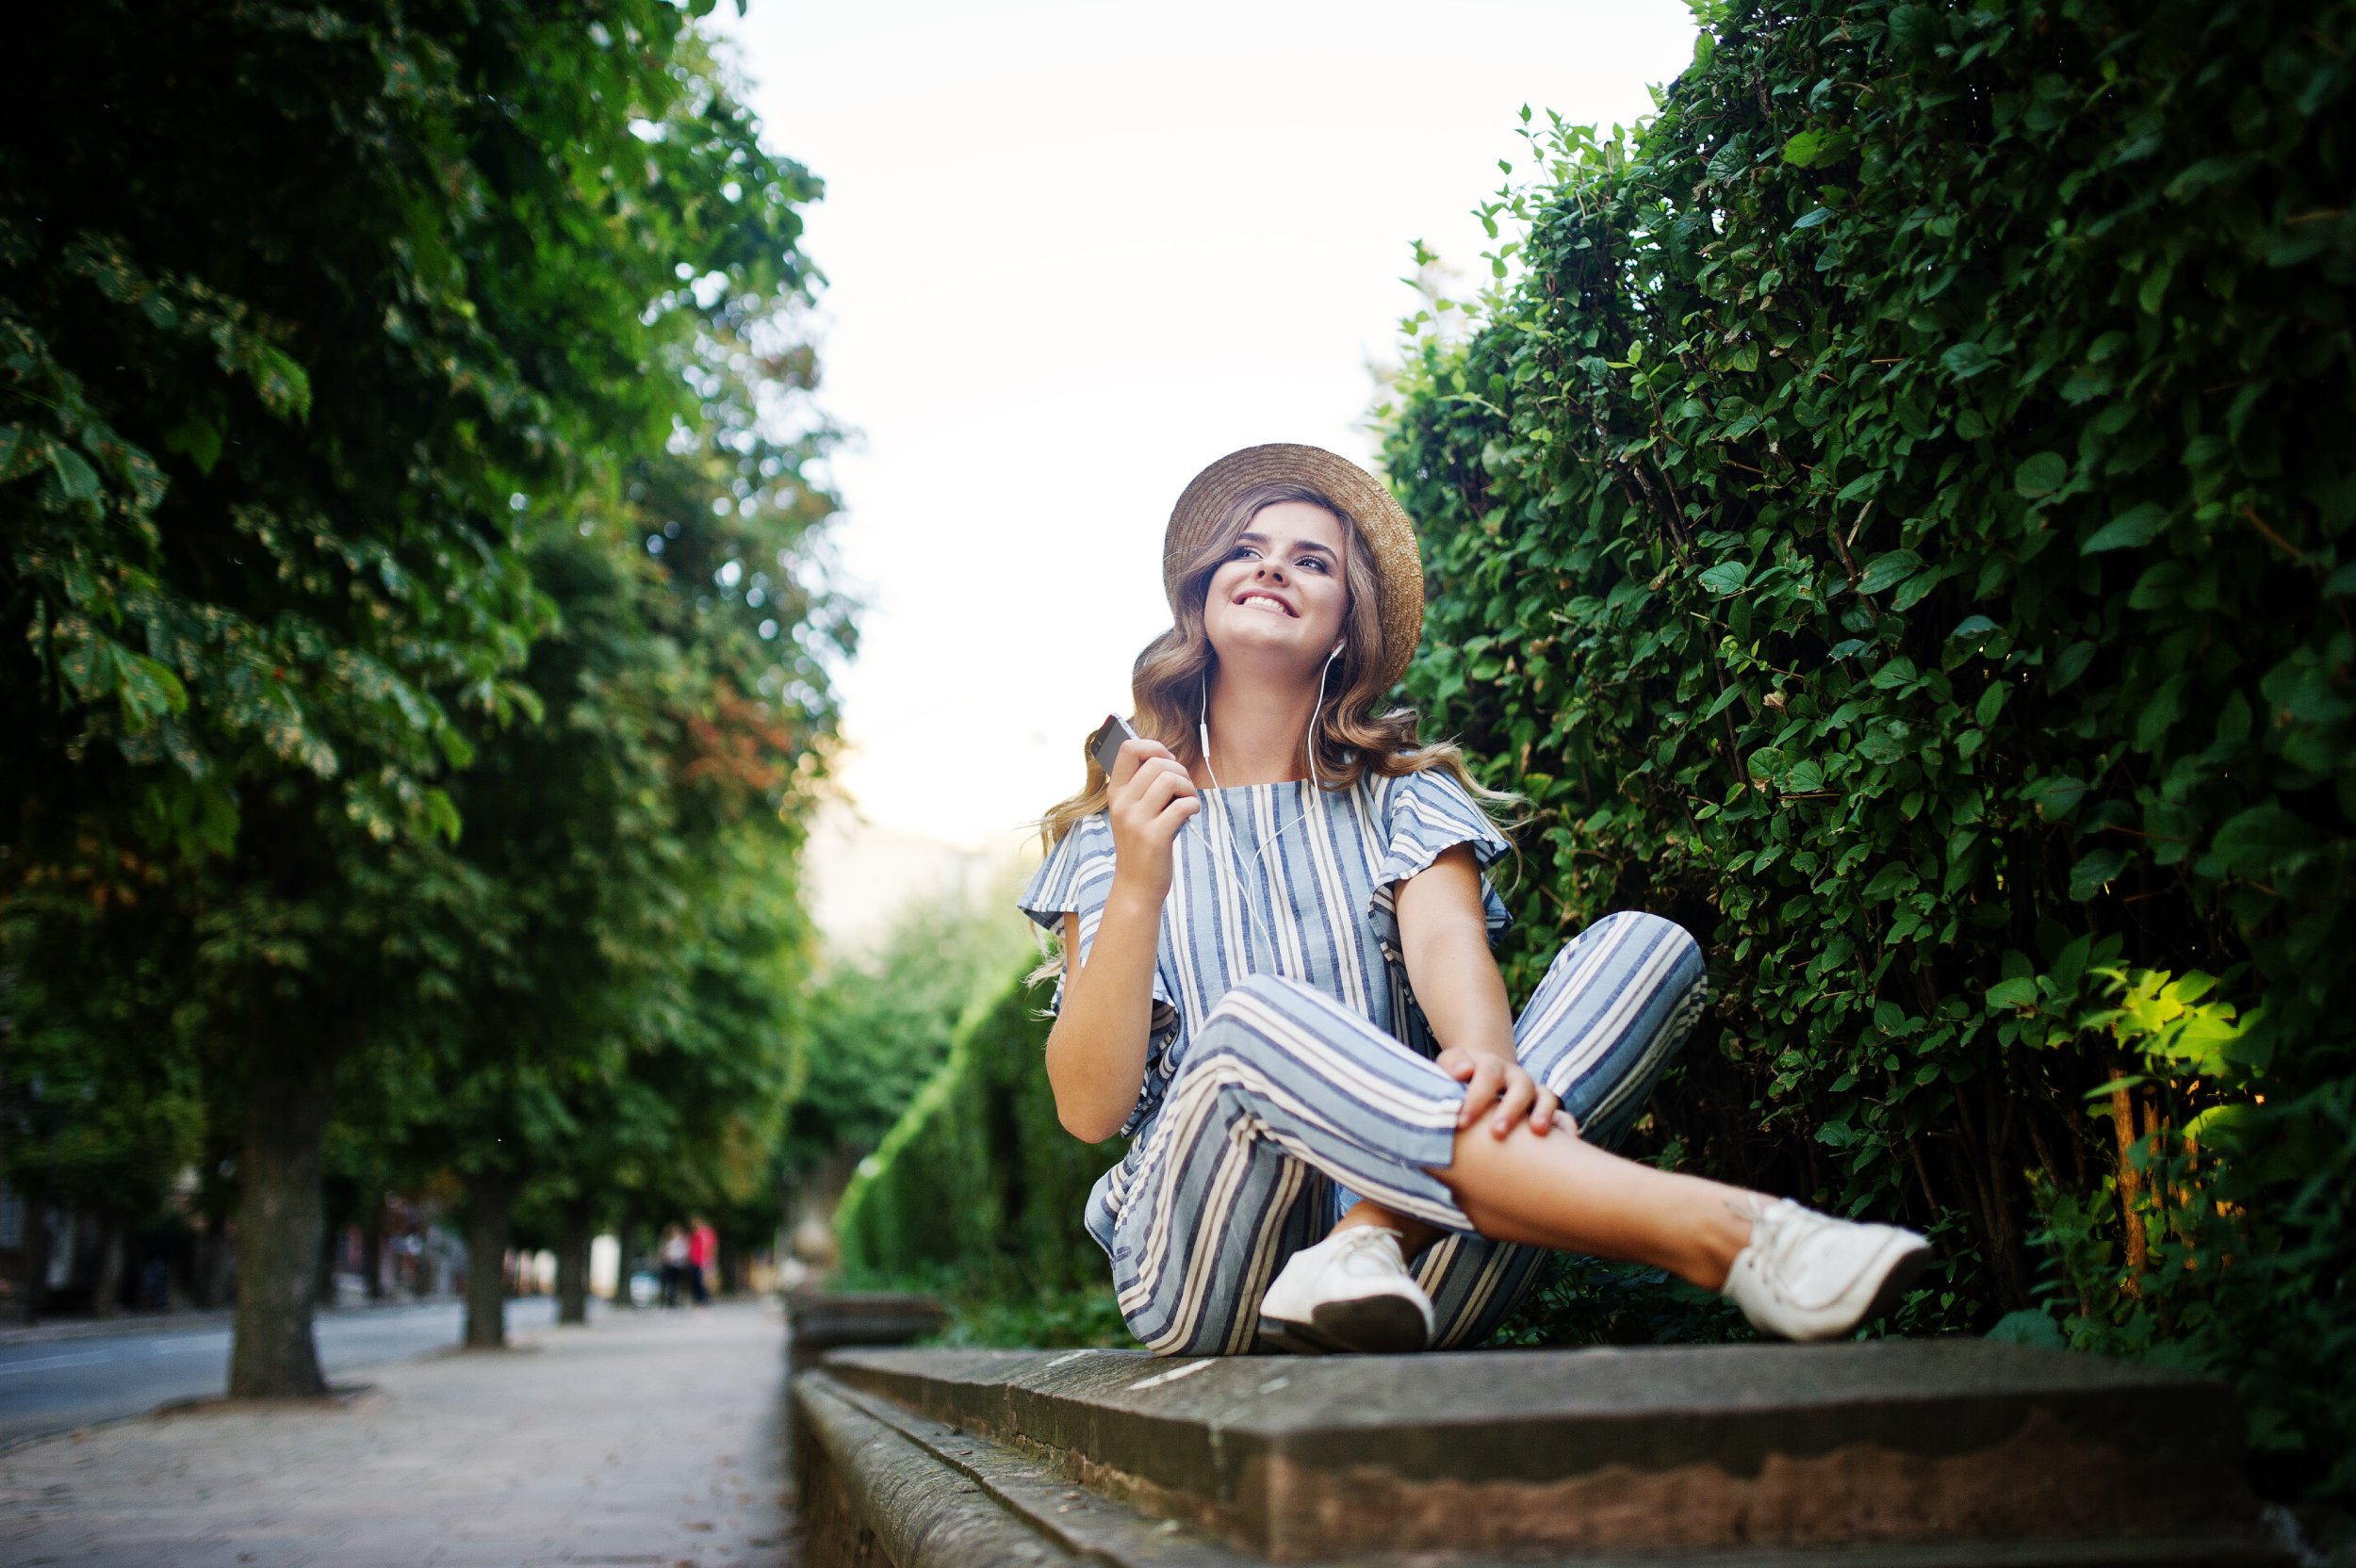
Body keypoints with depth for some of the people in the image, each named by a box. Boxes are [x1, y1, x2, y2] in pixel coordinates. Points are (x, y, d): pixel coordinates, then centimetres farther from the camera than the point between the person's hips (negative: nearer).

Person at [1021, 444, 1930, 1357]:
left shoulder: (1404, 799, 16)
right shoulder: (1115, 831, 12)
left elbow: (1448, 941, -9)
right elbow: (1088, 1109, -1)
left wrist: (1485, 1058, -33)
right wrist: (1137, 888, -17)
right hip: (1209, 1272, -1)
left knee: (1644, 946, -15)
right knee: (1253, 1018, -34)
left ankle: (1370, 1245, -33)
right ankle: (1720, 1233, -44)